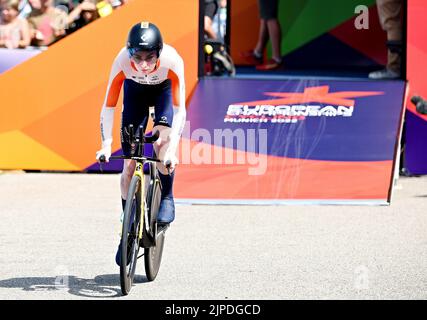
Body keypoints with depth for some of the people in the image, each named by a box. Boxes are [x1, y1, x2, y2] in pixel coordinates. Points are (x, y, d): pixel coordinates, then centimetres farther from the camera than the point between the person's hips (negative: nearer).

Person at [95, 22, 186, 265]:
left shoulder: (172, 61, -39)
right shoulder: (122, 62, -36)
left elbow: (179, 109, -35)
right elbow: (109, 106, -28)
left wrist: (172, 148, -43)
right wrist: (106, 144, -38)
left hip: (164, 89, -1)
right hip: (135, 91, 1)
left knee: (162, 140, -28)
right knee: (129, 164, -5)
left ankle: (166, 200, -3)